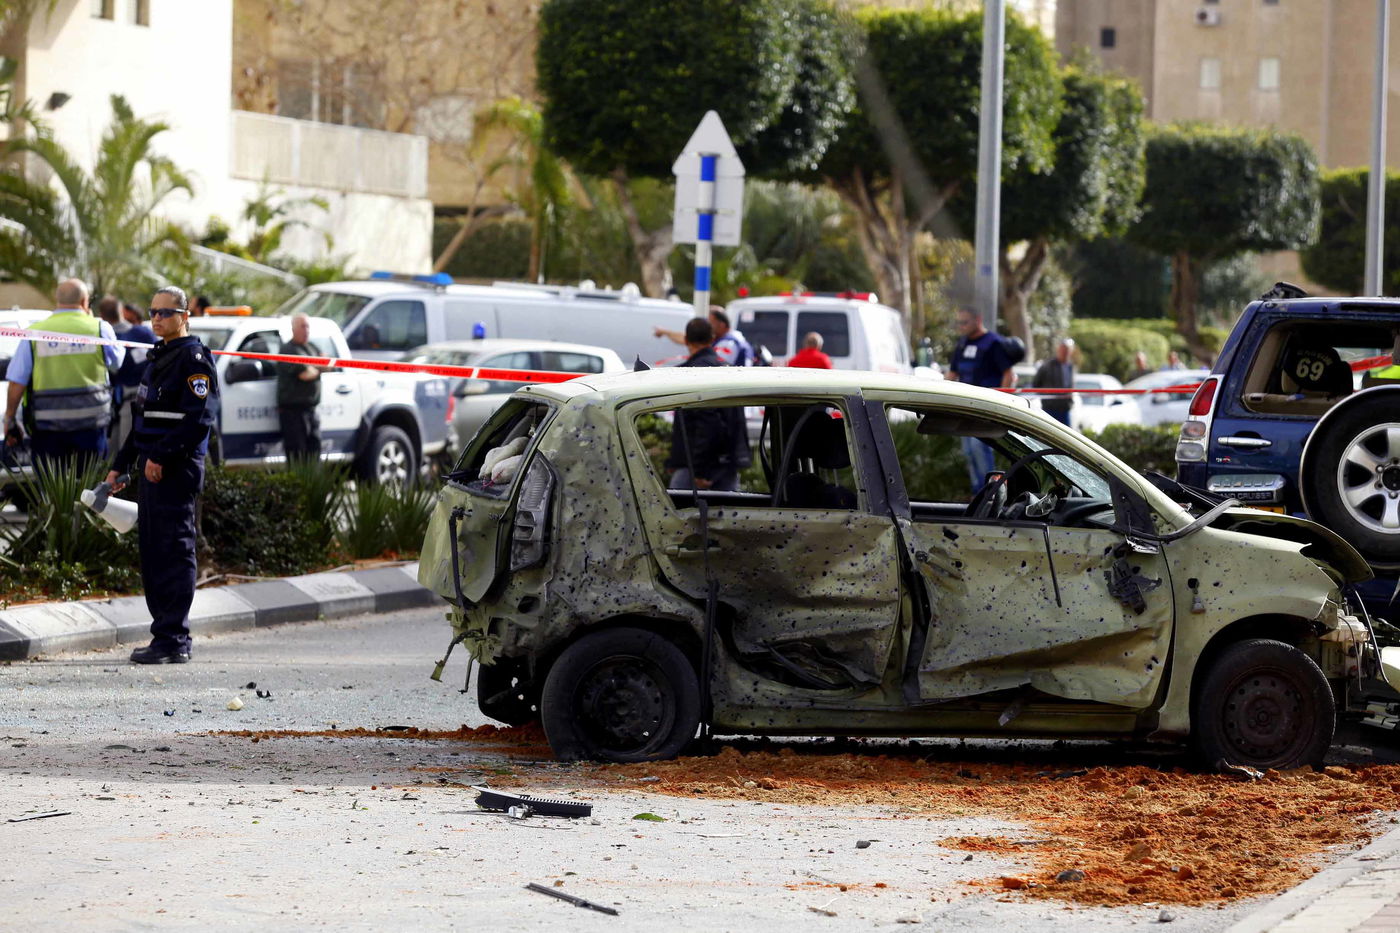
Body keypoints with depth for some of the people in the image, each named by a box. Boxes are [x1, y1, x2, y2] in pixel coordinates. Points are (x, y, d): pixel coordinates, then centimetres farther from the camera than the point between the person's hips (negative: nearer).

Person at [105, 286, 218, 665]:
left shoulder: (193, 358, -8)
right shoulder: (158, 358, 21)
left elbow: (198, 418, -19)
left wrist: (161, 456, -21)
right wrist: (120, 465, 23)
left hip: (177, 469, -10)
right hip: (151, 467, 10)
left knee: (174, 552, -9)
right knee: (152, 552, 10)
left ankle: (173, 640, -9)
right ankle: (166, 633, 16)